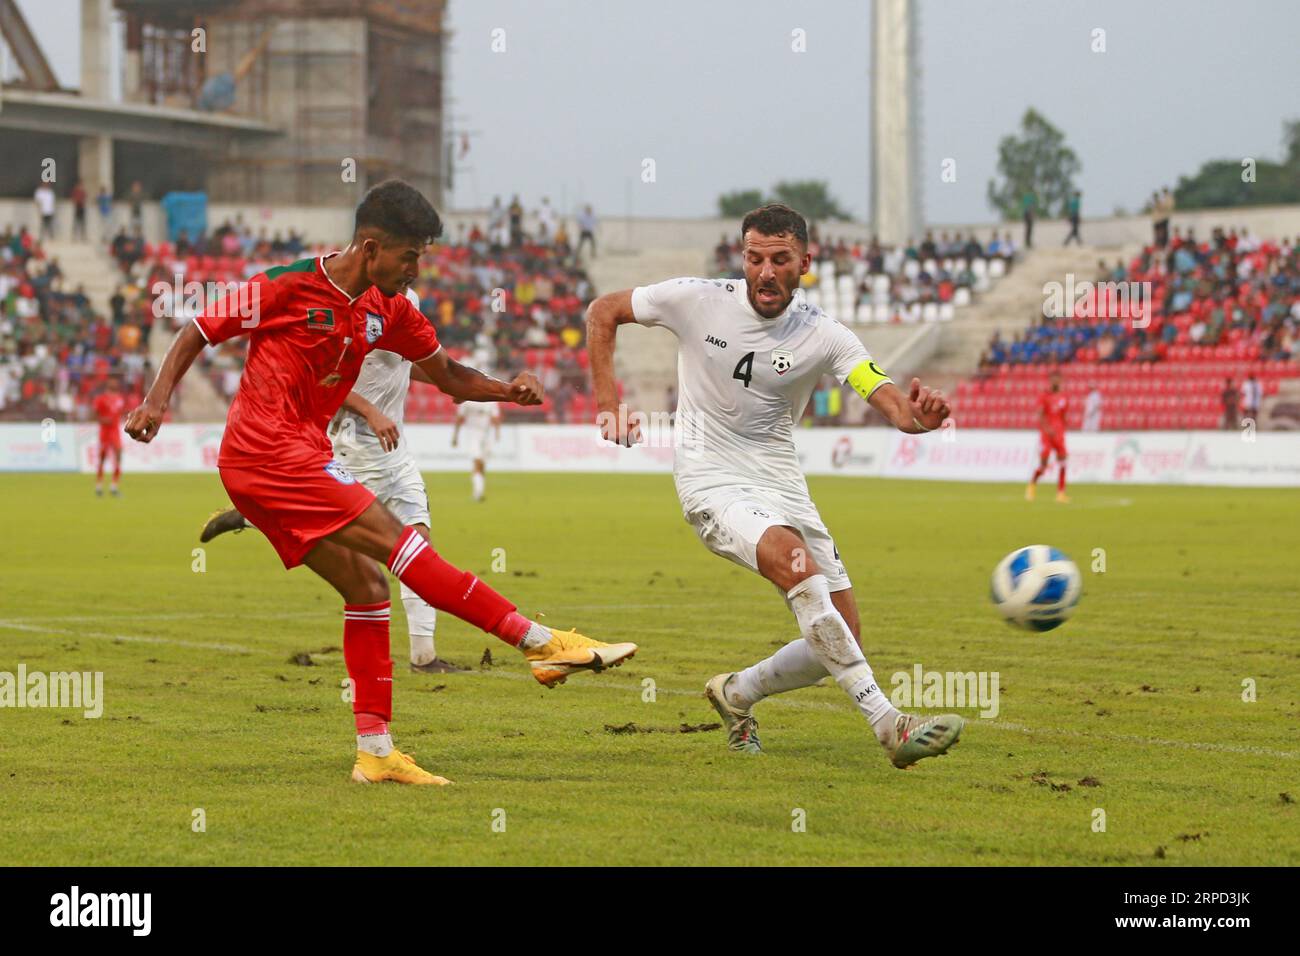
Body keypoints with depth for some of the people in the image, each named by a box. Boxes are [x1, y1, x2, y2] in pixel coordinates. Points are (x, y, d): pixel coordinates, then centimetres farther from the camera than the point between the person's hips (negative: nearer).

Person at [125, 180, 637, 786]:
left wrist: (507, 390, -2)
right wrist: (157, 400, -15)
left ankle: (375, 751, 5)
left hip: (299, 455, 9)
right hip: (267, 449, -9)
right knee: (394, 538, -15)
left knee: (366, 585, 3)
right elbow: (198, 332, -4)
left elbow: (447, 374, 17)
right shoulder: (289, 287, -11)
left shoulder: (388, 310, 10)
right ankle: (541, 643, -18)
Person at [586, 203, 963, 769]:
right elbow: (602, 311, 5)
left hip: (781, 484, 4)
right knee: (799, 566, -32)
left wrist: (917, 414, -42)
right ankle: (888, 726, -36)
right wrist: (606, 394, -7)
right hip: (712, 482, -4)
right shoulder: (697, 301, -9)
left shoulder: (823, 336, -7)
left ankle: (737, 694, 28)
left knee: (838, 643, -1)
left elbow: (890, 402, -19)